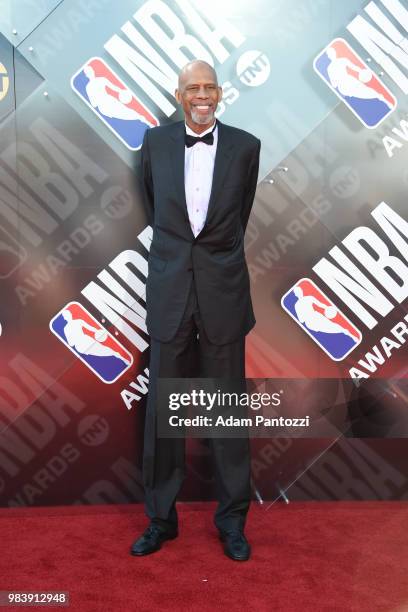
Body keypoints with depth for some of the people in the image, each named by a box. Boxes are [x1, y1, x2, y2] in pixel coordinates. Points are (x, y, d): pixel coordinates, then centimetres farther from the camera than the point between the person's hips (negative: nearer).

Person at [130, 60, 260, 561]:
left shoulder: (245, 146, 3)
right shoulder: (155, 142, 6)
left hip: (223, 289, 0)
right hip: (170, 288, 1)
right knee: (162, 407, 7)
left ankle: (232, 519, 24)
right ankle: (160, 518, 24)